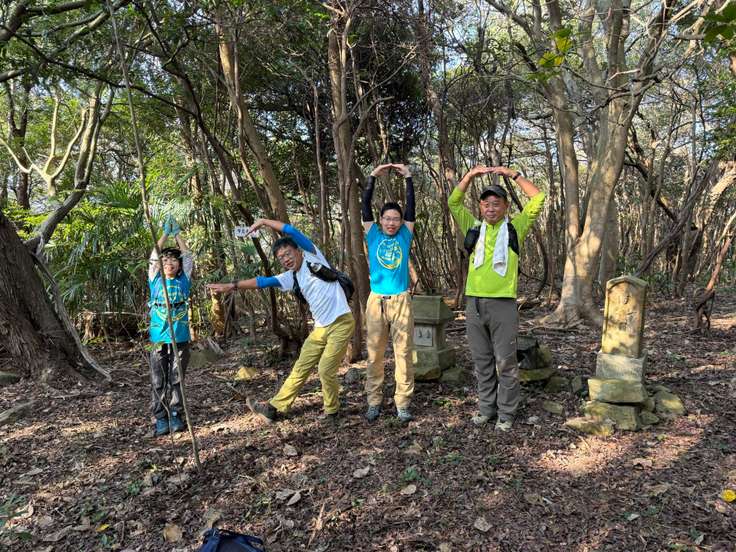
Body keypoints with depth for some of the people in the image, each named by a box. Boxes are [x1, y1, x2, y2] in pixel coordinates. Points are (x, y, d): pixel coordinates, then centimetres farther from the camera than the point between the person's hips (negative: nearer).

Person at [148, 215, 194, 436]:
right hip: (158, 339, 0)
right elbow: (153, 257, 5)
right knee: (158, 382, 3)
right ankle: (161, 419, 11)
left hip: (180, 339, 0)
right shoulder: (155, 282, 9)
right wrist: (165, 234, 7)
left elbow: (188, 256, 8)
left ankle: (176, 416, 14)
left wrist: (177, 235, 14)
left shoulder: (183, 282, 9)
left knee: (176, 380, 6)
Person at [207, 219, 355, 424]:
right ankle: (276, 408, 18)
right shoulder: (291, 278, 12)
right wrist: (232, 286, 4)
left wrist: (264, 221, -3)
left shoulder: (313, 257, -4)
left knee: (326, 370, -10)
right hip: (320, 328, 7)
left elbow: (291, 231, -11)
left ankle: (331, 411, 12)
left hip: (341, 324, -7)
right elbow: (263, 281, 9)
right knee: (300, 368, 9)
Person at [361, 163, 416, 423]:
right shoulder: (373, 234, 7)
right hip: (376, 300, 0)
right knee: (375, 354, 5)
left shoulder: (405, 235, 8)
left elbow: (412, 206, 3)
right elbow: (365, 206, 1)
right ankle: (374, 402, 14)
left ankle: (402, 404, 9)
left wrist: (408, 177, 0)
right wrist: (373, 177, -3)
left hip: (401, 300, 0)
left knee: (403, 353, 2)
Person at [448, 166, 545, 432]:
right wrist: (471, 175, -1)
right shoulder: (473, 228, 12)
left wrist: (512, 174, 0)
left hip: (503, 304, -3)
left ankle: (506, 412, 16)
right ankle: (486, 407, 26)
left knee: (505, 362, 4)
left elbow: (538, 199, 1)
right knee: (482, 361, 13)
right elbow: (453, 202, 8)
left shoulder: (515, 228, 6)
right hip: (474, 303, 3)